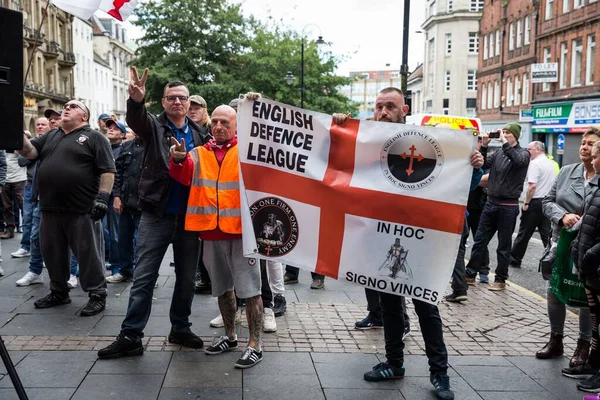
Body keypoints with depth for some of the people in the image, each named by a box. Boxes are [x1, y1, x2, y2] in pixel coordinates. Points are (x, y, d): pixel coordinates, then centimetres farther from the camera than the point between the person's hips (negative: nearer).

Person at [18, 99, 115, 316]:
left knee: (88, 254, 0)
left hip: (82, 209, -6)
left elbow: (108, 170, -7)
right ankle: (58, 292, 31)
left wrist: (103, 197, -16)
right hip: (50, 208, 7)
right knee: (53, 253, 16)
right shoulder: (51, 136, 18)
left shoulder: (94, 137, -1)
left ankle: (97, 295, 10)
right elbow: (29, 152, 8)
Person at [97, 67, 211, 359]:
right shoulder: (154, 126, 0)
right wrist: (136, 100, -45)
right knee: (143, 278, -1)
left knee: (187, 278, 12)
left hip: (190, 216, 3)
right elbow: (135, 119, -23)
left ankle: (180, 329, 27)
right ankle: (130, 336, 7)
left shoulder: (199, 134, 8)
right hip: (156, 215, -3)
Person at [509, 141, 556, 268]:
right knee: (547, 235, 6)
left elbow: (532, 186, -21)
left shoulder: (535, 163, -13)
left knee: (524, 233, 3)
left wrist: (526, 203, -15)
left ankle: (515, 259, 13)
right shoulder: (551, 164, 14)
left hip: (535, 202, -8)